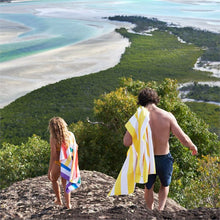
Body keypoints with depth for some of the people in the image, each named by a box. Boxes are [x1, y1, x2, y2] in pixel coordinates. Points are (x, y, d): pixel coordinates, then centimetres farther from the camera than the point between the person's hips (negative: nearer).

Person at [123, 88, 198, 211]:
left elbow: (127, 142, -20)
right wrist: (193, 146, 6)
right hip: (164, 159, 0)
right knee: (165, 185, 31)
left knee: (149, 187, 29)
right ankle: (161, 209, 14)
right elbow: (183, 139, -15)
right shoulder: (168, 116, -16)